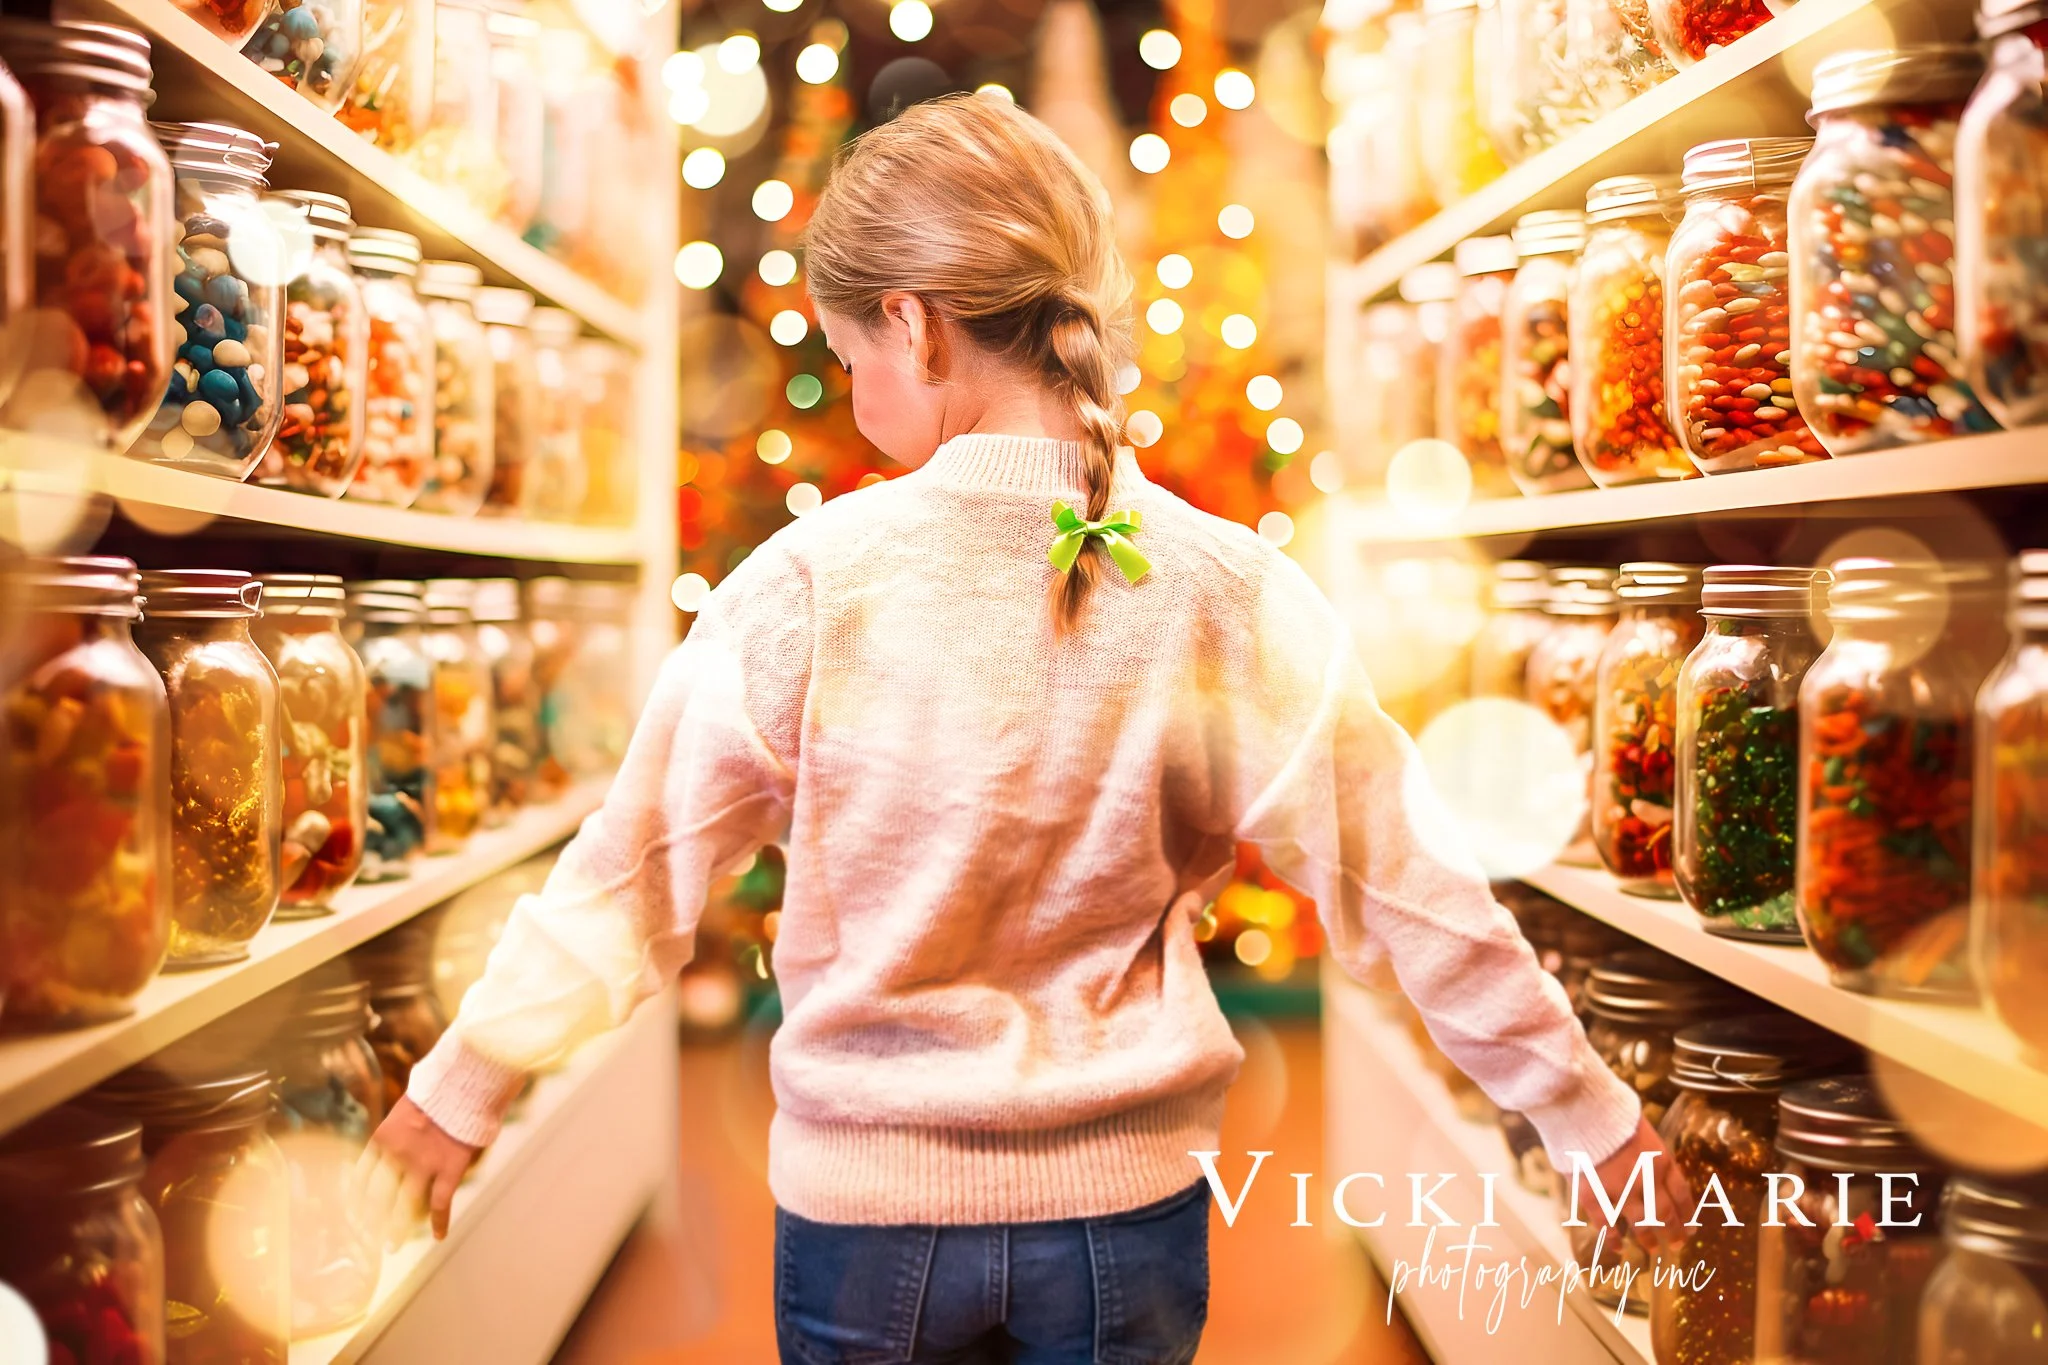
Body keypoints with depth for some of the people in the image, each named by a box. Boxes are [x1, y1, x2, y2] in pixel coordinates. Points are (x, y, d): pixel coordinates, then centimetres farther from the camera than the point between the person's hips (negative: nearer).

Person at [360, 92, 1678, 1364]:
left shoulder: (811, 582, -15)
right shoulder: (1235, 597, -11)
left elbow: (629, 872, -7)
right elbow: (1415, 890, -6)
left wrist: (459, 1088, 9)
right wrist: (1597, 1116, 8)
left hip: (865, 1216, -1)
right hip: (1124, 1221, 1)